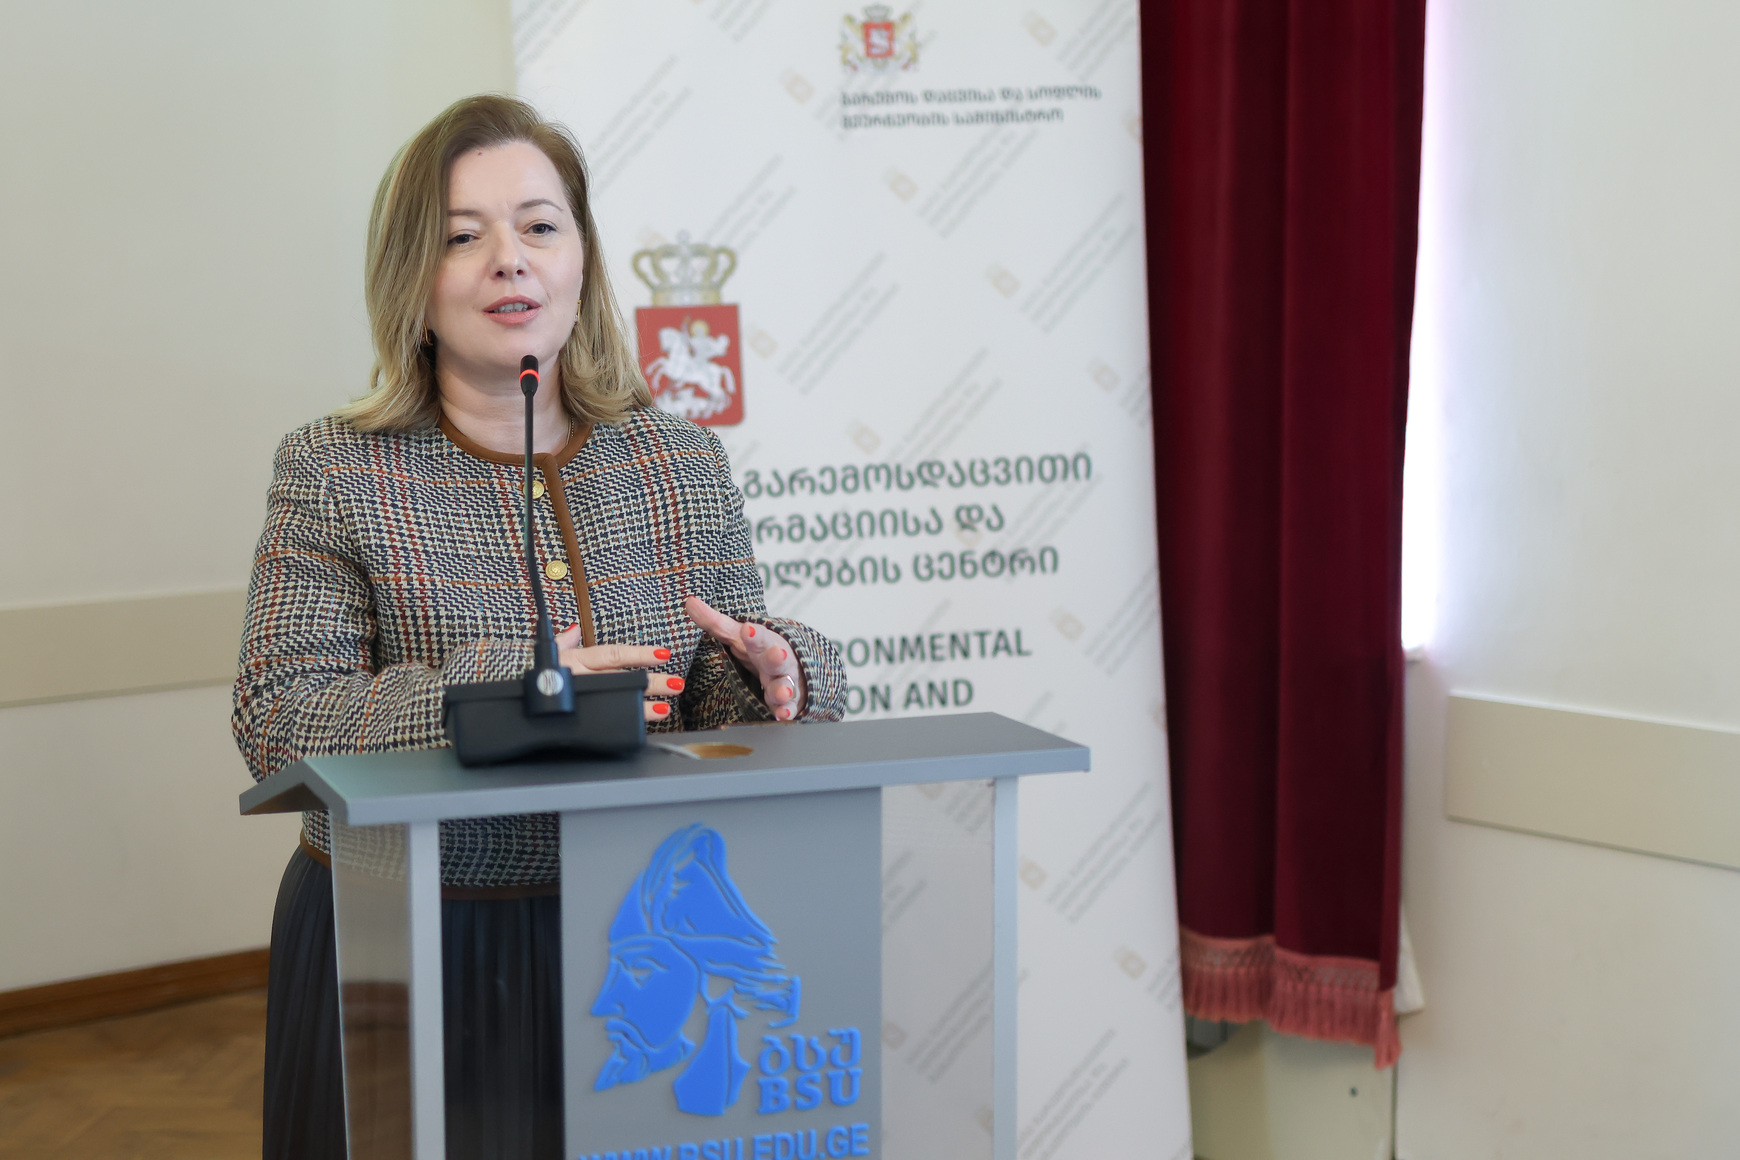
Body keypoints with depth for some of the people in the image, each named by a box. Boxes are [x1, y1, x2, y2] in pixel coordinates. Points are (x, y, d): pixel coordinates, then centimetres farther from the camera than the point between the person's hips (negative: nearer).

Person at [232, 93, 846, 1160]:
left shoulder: (681, 460, 5)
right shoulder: (335, 471, -4)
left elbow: (728, 701, 7)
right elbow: (277, 725, -13)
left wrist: (780, 674, -17)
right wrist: (505, 691, -25)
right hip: (404, 960, -2)